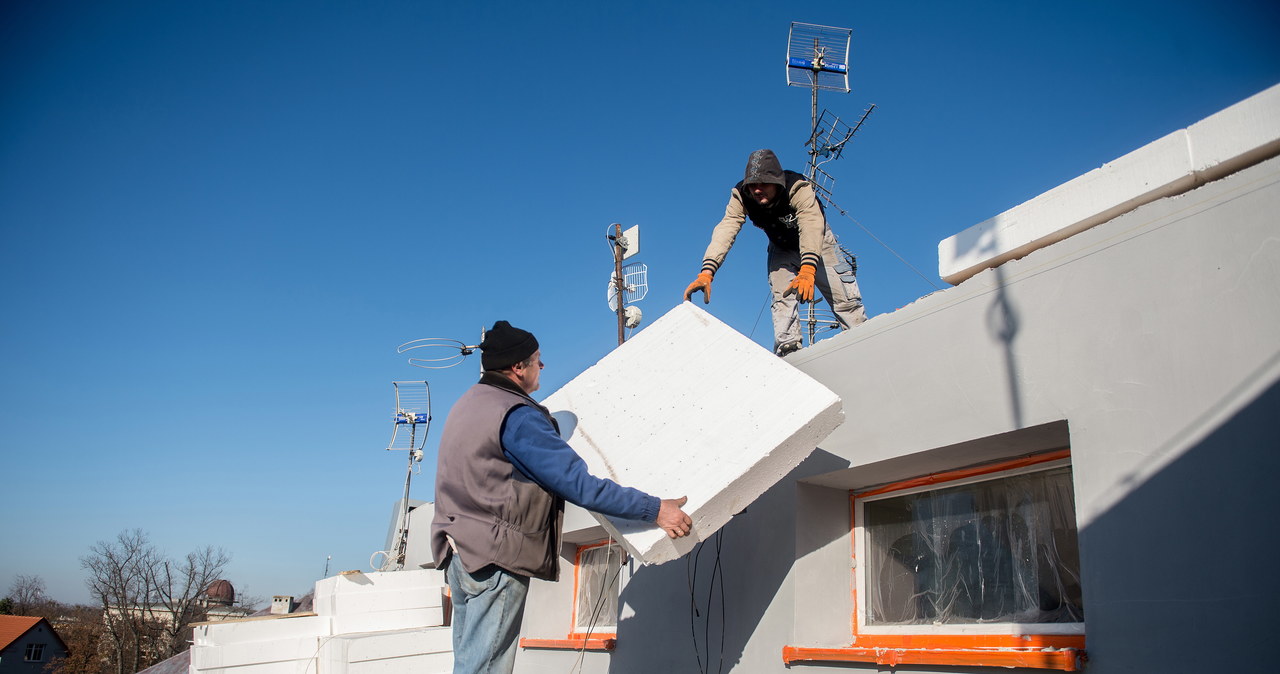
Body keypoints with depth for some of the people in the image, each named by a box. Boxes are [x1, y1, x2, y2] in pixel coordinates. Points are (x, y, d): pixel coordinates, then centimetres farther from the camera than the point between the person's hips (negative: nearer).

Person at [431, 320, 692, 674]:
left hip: (459, 551, 10)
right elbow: (579, 485, -25)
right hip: (494, 558, -10)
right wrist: (655, 509, -23)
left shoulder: (468, 402, 12)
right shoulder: (518, 417, -19)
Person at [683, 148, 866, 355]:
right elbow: (725, 231, -40)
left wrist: (807, 270, -67)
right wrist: (707, 271, -55)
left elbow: (811, 227, -52)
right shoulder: (740, 197, -29)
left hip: (817, 244, -3)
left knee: (843, 297, -7)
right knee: (782, 298, -15)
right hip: (782, 249, 3)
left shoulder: (799, 189, -39)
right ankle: (788, 350, -9)